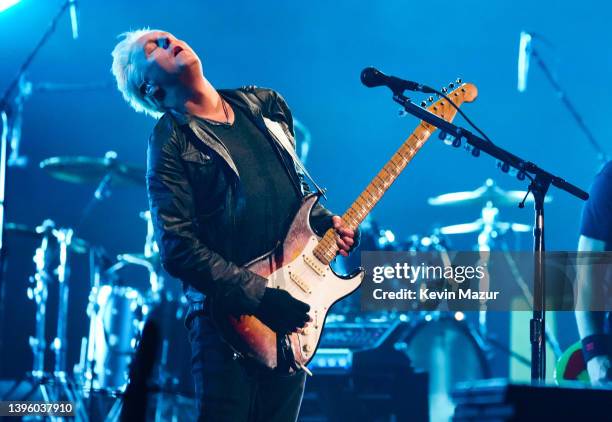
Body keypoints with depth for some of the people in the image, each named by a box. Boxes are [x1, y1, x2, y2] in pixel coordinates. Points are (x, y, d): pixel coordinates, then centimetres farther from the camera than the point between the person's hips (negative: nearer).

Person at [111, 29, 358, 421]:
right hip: (230, 318, -6)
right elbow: (178, 248, -14)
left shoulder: (266, 105, 12)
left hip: (292, 316, 6)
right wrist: (259, 297, -19)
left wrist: (325, 222, 3)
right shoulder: (171, 141, -7)